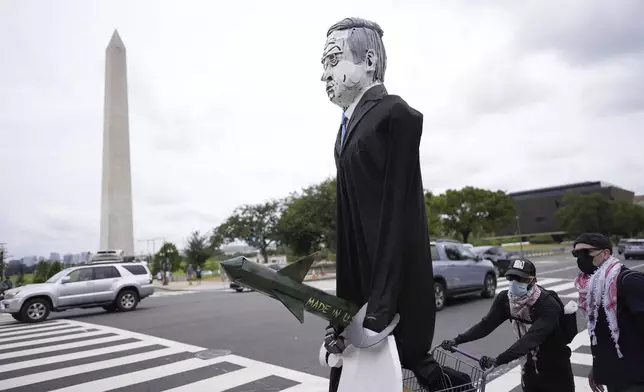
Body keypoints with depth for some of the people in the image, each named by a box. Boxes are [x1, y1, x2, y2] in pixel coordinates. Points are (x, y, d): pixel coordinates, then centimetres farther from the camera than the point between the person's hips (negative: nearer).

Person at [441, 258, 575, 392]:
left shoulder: (548, 305, -30)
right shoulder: (505, 299, -12)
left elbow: (531, 339, -40)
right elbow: (487, 323, -12)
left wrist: (498, 360, -49)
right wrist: (456, 340, -23)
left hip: (556, 369, -5)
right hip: (531, 367, 5)